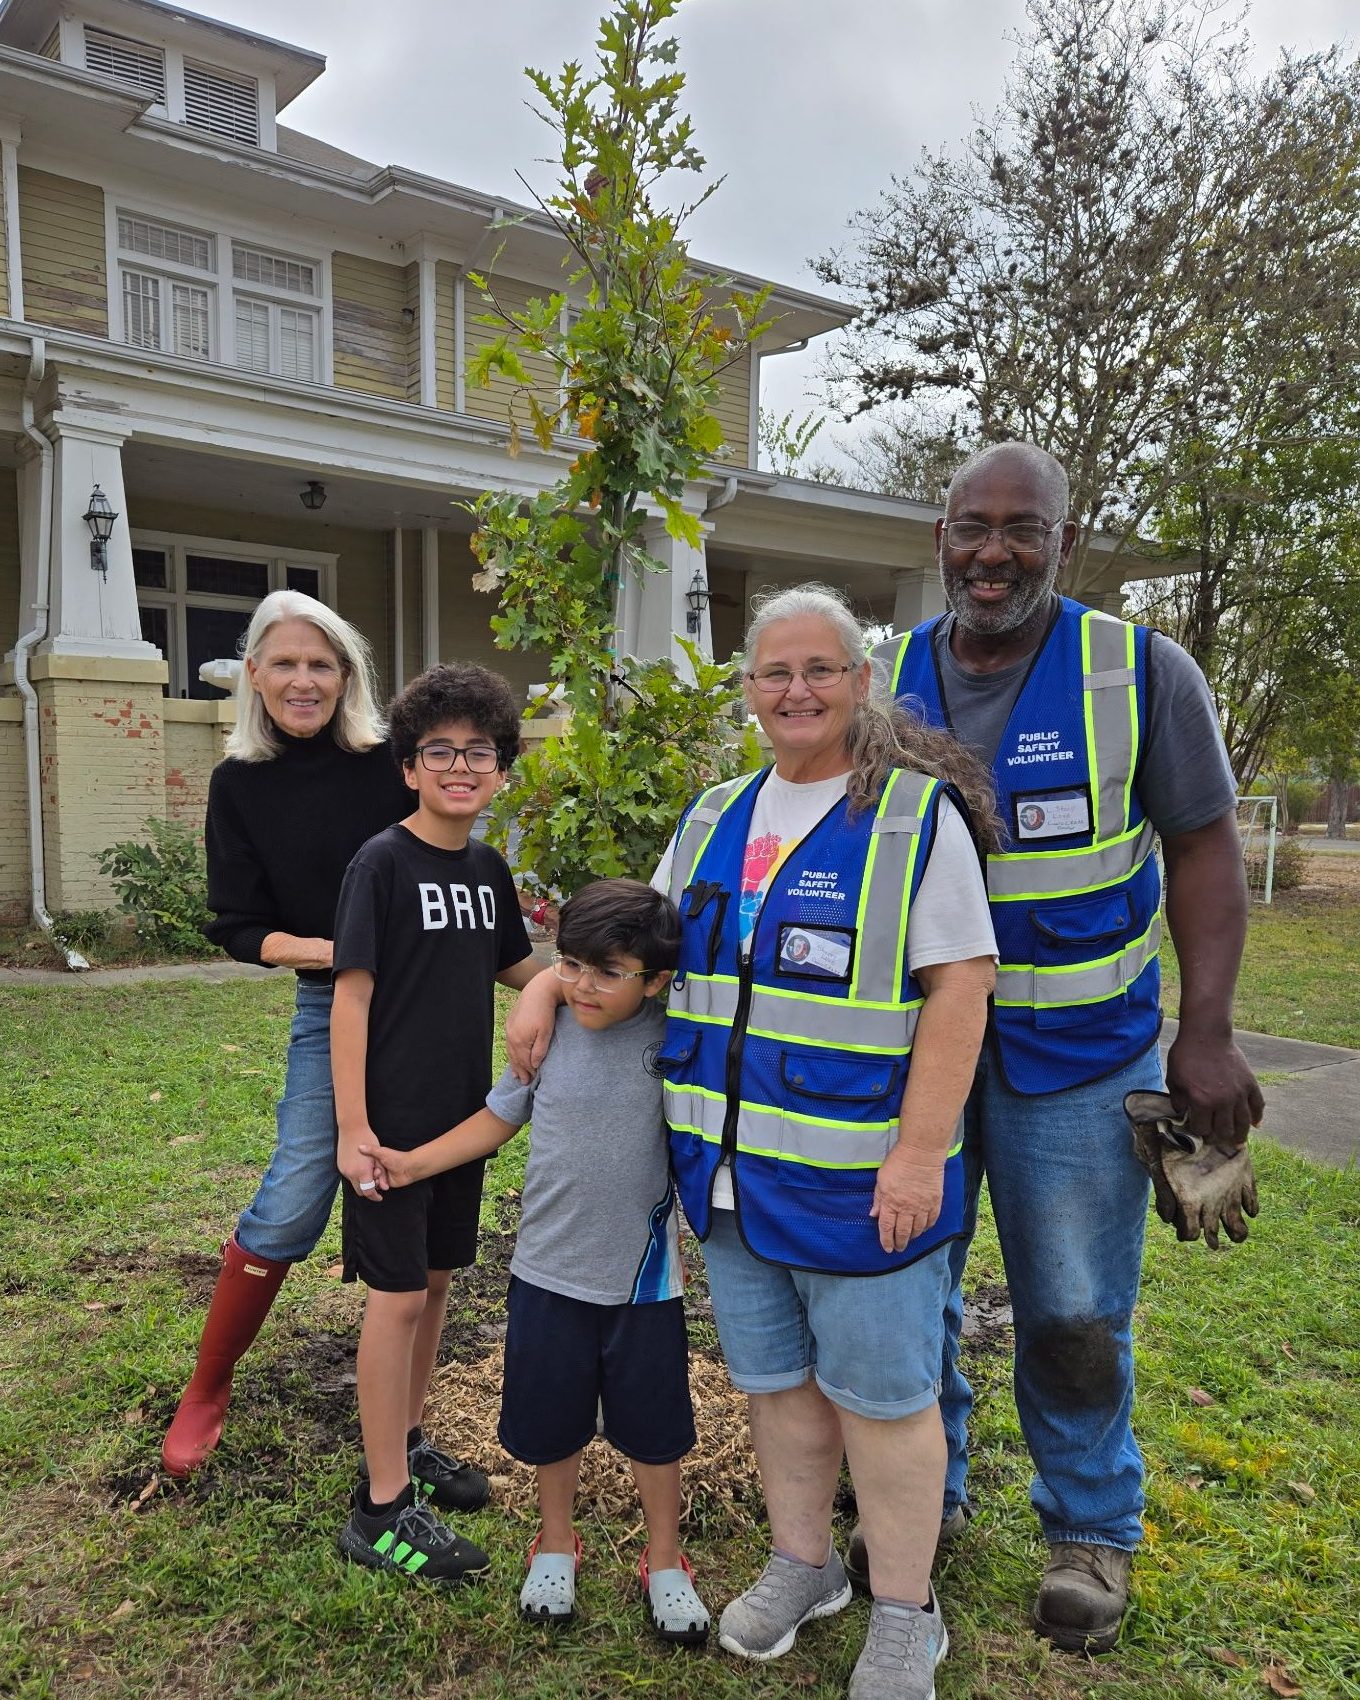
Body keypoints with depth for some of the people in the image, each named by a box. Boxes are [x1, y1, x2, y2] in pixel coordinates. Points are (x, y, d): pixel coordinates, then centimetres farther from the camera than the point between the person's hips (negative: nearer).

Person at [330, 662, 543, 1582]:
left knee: (438, 1277, 17)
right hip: (395, 1116, -6)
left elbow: (517, 967, 16)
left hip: (465, 1110, 7)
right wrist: (352, 1124, -18)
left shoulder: (488, 867, 6)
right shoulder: (382, 863, -13)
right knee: (397, 1293, 0)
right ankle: (383, 1508, 12)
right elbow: (352, 994, -15)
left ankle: (408, 1443, 35)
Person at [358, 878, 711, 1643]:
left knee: (653, 1426, 14)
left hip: (644, 1278, -1)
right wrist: (416, 1162, 2)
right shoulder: (549, 1031, -10)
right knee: (550, 1421, 18)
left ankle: (666, 1562, 38)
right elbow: (500, 1118, 4)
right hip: (548, 1270, 2)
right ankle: (556, 1544, 44)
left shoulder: (677, 1041, -13)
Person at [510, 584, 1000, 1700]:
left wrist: (920, 1153, -19)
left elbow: (959, 987, -15)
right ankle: (803, 1565, 42)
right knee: (772, 1376, 19)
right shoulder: (717, 817, 9)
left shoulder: (917, 814, -10)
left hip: (859, 1178, -5)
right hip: (733, 1172, 6)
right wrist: (546, 985, 6)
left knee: (878, 1393, 9)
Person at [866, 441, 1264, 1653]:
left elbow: (1205, 846, -4)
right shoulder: (885, 680, 1)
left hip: (1076, 1052, -3)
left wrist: (1208, 1034, -11)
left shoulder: (1141, 672, -8)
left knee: (1074, 1314, 9)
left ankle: (1092, 1529, 36)